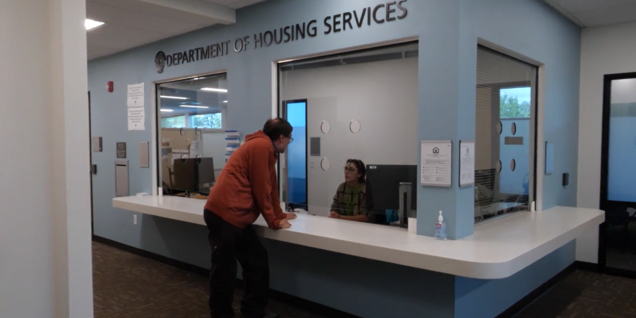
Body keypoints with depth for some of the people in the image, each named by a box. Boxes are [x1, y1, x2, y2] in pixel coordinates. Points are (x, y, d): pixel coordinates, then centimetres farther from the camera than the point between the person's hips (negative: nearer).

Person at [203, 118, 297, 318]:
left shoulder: (264, 148, 20)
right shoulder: (261, 146, -12)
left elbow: (270, 187, 28)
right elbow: (261, 189, -12)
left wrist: (280, 215, 34)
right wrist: (274, 222, -2)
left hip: (235, 217, 10)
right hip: (225, 214, -10)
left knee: (257, 262, 11)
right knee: (225, 270, 1)